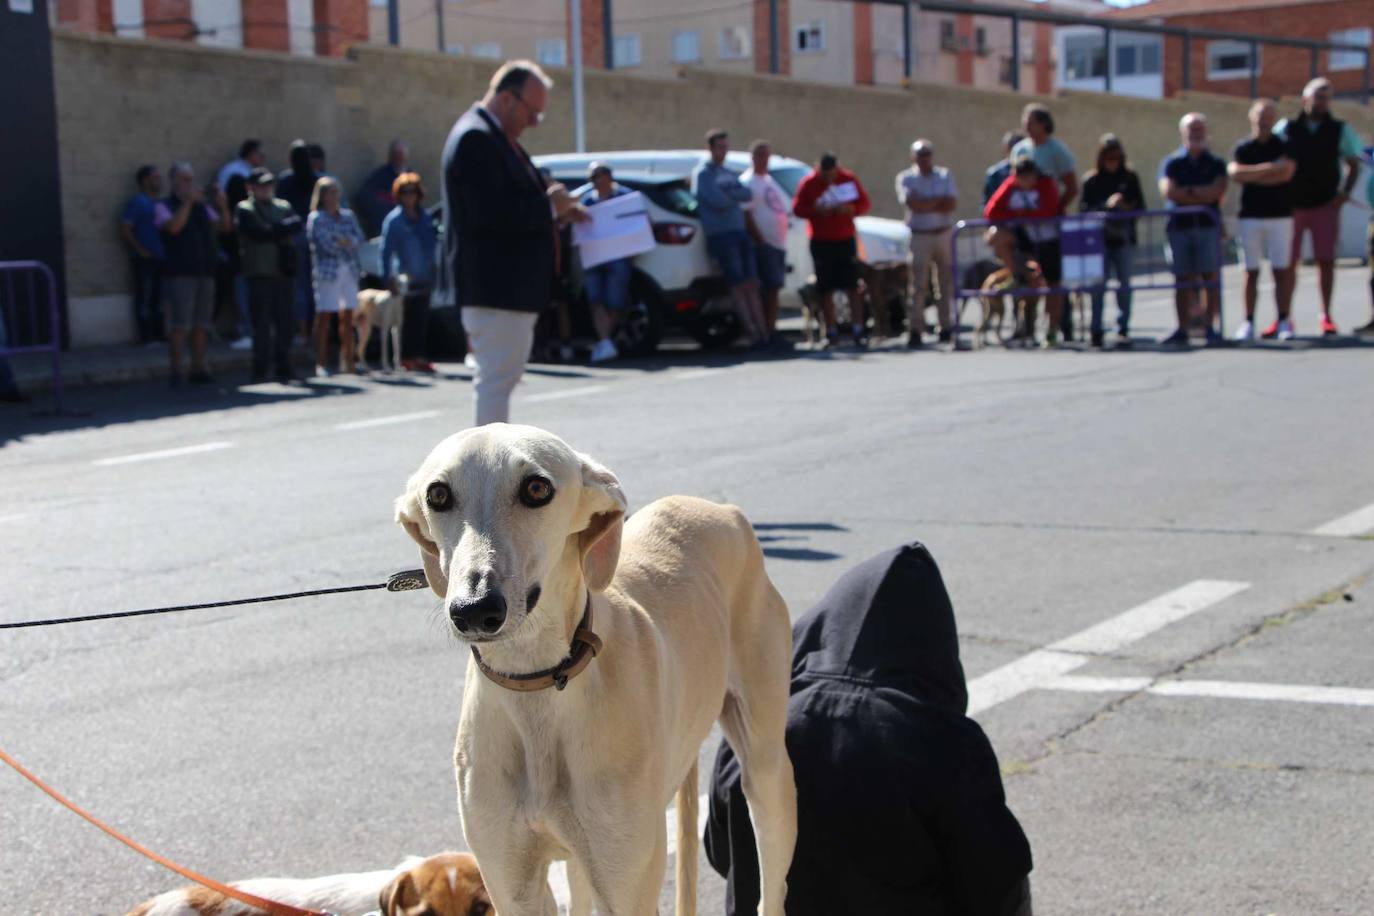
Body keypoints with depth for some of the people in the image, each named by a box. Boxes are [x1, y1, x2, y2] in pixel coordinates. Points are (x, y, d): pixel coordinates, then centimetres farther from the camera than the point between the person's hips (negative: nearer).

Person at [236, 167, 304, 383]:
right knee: (262, 323, -3)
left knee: (285, 321, 4)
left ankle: (283, 368, 11)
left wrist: (273, 230, -11)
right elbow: (259, 234, -12)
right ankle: (260, 371, 3)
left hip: (284, 270, 4)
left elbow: (298, 225, -1)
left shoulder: (284, 207, 16)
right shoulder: (244, 210, 2)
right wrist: (283, 229, -4)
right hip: (260, 273, -4)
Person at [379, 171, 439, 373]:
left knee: (422, 318, 7)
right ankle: (407, 358, 0)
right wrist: (388, 277, -18)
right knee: (409, 318, -4)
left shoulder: (424, 216, 12)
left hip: (424, 276, 5)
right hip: (405, 278, -5)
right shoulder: (394, 219, -6)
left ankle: (419, 356, 13)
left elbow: (432, 243, 20)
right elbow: (386, 250, -9)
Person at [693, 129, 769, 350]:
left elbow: (748, 195, 5)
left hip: (741, 232, 7)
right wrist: (735, 196, 4)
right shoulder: (702, 173, -1)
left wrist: (727, 193, -10)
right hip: (720, 235, -7)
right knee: (738, 286, -9)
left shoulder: (730, 174, 21)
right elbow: (718, 201, -14)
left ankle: (763, 334, -3)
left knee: (752, 285, 0)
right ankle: (753, 337, -10)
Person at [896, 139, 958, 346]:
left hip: (944, 234, 3)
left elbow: (952, 203, -2)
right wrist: (939, 200, -6)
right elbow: (913, 204, -13)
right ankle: (916, 329, -10)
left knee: (946, 282, 5)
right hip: (920, 237, -3)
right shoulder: (905, 178, 3)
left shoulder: (945, 175, 11)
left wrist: (925, 205, -9)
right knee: (918, 284, -9)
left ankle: (946, 326, 14)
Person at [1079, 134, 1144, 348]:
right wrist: (1107, 205, -20)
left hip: (1123, 237, 1)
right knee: (1099, 284, -2)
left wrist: (1128, 208, -15)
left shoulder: (1130, 178, 6)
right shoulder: (1091, 180, 1)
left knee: (1124, 283, -2)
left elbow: (1140, 206, 6)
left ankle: (1123, 329, 3)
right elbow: (1085, 210, -6)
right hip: (1100, 240, -1)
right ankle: (1096, 330, 5)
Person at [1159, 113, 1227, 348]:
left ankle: (1212, 328, -4)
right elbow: (1167, 191, -5)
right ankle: (1182, 330, 4)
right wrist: (1202, 195, -7)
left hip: (1208, 225, -1)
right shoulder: (1173, 163, 11)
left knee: (1210, 276, -6)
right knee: (1183, 279, 2)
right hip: (1179, 225, 1)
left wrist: (1187, 192, -7)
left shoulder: (1216, 164, 11)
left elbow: (1218, 191, -5)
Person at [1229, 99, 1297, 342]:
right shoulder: (1243, 147, 8)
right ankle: (1248, 322, 2)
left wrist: (1252, 175, -6)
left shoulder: (1284, 146, 6)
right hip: (1250, 216, 1)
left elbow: (1286, 173, -10)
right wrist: (1267, 169, -14)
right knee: (1251, 272, 1)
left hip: (1280, 215, -1)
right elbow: (1234, 172, -10)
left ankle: (1283, 322, 2)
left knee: (1282, 271, -1)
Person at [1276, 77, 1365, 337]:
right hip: (1292, 206, 0)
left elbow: (1354, 165, 11)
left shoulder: (1340, 130, 5)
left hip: (1326, 206, 0)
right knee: (1287, 261, 0)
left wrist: (1345, 193, -3)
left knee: (1326, 261, 0)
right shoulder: (1286, 128, 3)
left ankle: (1326, 316, 9)